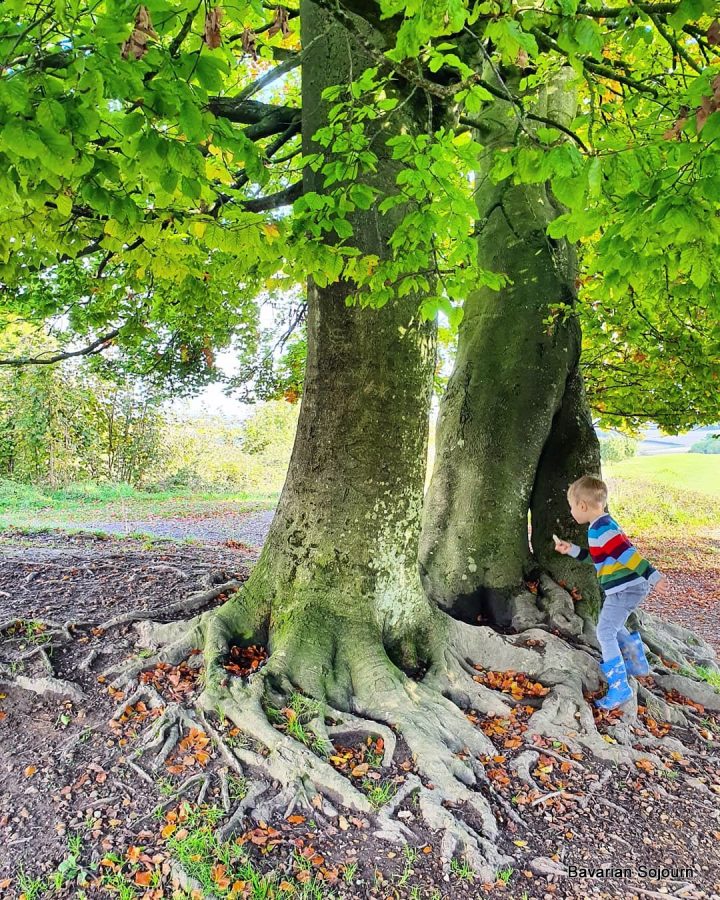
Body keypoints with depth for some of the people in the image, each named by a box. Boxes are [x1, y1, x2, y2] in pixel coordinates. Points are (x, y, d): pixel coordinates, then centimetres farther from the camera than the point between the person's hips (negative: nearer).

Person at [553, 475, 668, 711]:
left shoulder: (602, 529, -21)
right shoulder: (602, 526, 12)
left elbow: (628, 554, -27)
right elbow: (598, 558, 22)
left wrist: (653, 576, -29)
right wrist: (571, 550, 19)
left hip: (624, 589, -11)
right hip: (629, 588, 11)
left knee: (605, 632, -8)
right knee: (615, 625, 29)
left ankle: (619, 688, -6)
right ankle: (638, 664, 46)